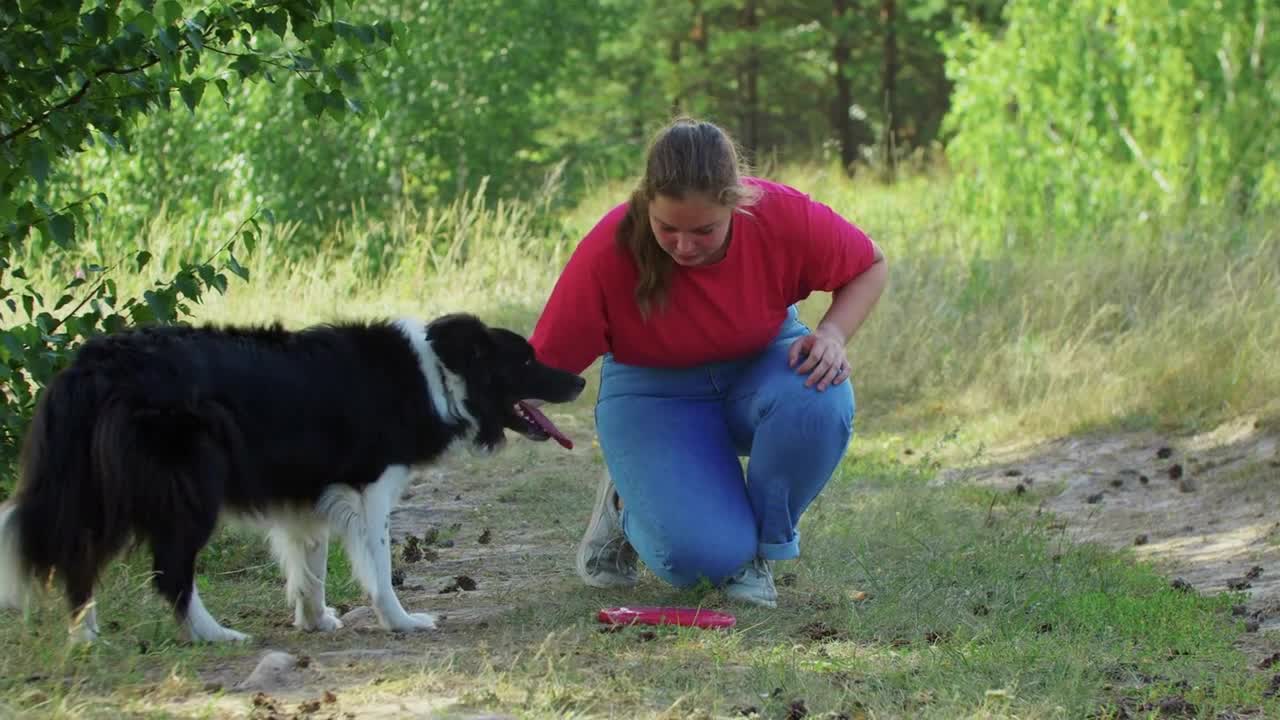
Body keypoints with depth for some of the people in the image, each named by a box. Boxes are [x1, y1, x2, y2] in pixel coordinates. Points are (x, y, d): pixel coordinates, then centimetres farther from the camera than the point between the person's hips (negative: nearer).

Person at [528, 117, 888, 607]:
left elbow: (871, 267, -6)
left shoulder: (783, 215, -24)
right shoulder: (609, 250, -29)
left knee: (819, 400, -36)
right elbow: (545, 362, -24)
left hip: (761, 366, 3)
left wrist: (833, 334, -24)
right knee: (697, 556, -28)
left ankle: (757, 546, -8)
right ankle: (628, 505, 11)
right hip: (656, 393, -2)